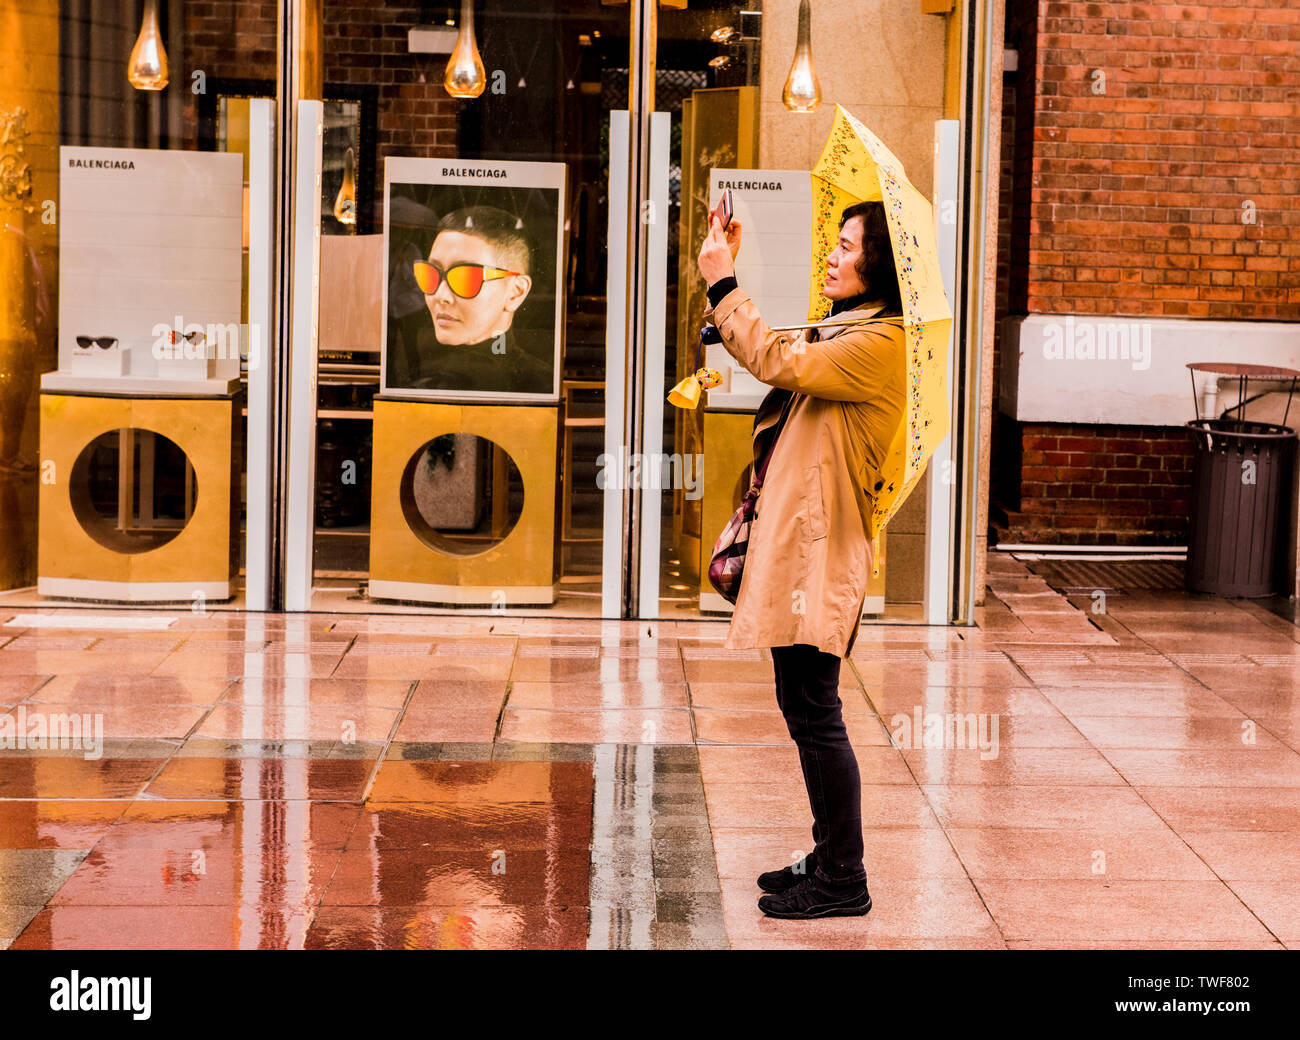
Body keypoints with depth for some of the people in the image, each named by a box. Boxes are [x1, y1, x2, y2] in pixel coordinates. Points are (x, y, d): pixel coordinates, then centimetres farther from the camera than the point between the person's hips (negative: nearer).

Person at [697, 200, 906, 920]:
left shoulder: (882, 344, -14)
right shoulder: (841, 333, 18)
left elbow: (778, 362, -22)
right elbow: (764, 350, 28)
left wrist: (723, 285, -13)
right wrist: (723, 280, 16)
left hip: (821, 549, -10)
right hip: (794, 541, 10)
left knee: (814, 713, -7)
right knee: (805, 710, 15)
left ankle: (843, 882, 0)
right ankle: (830, 860, 24)